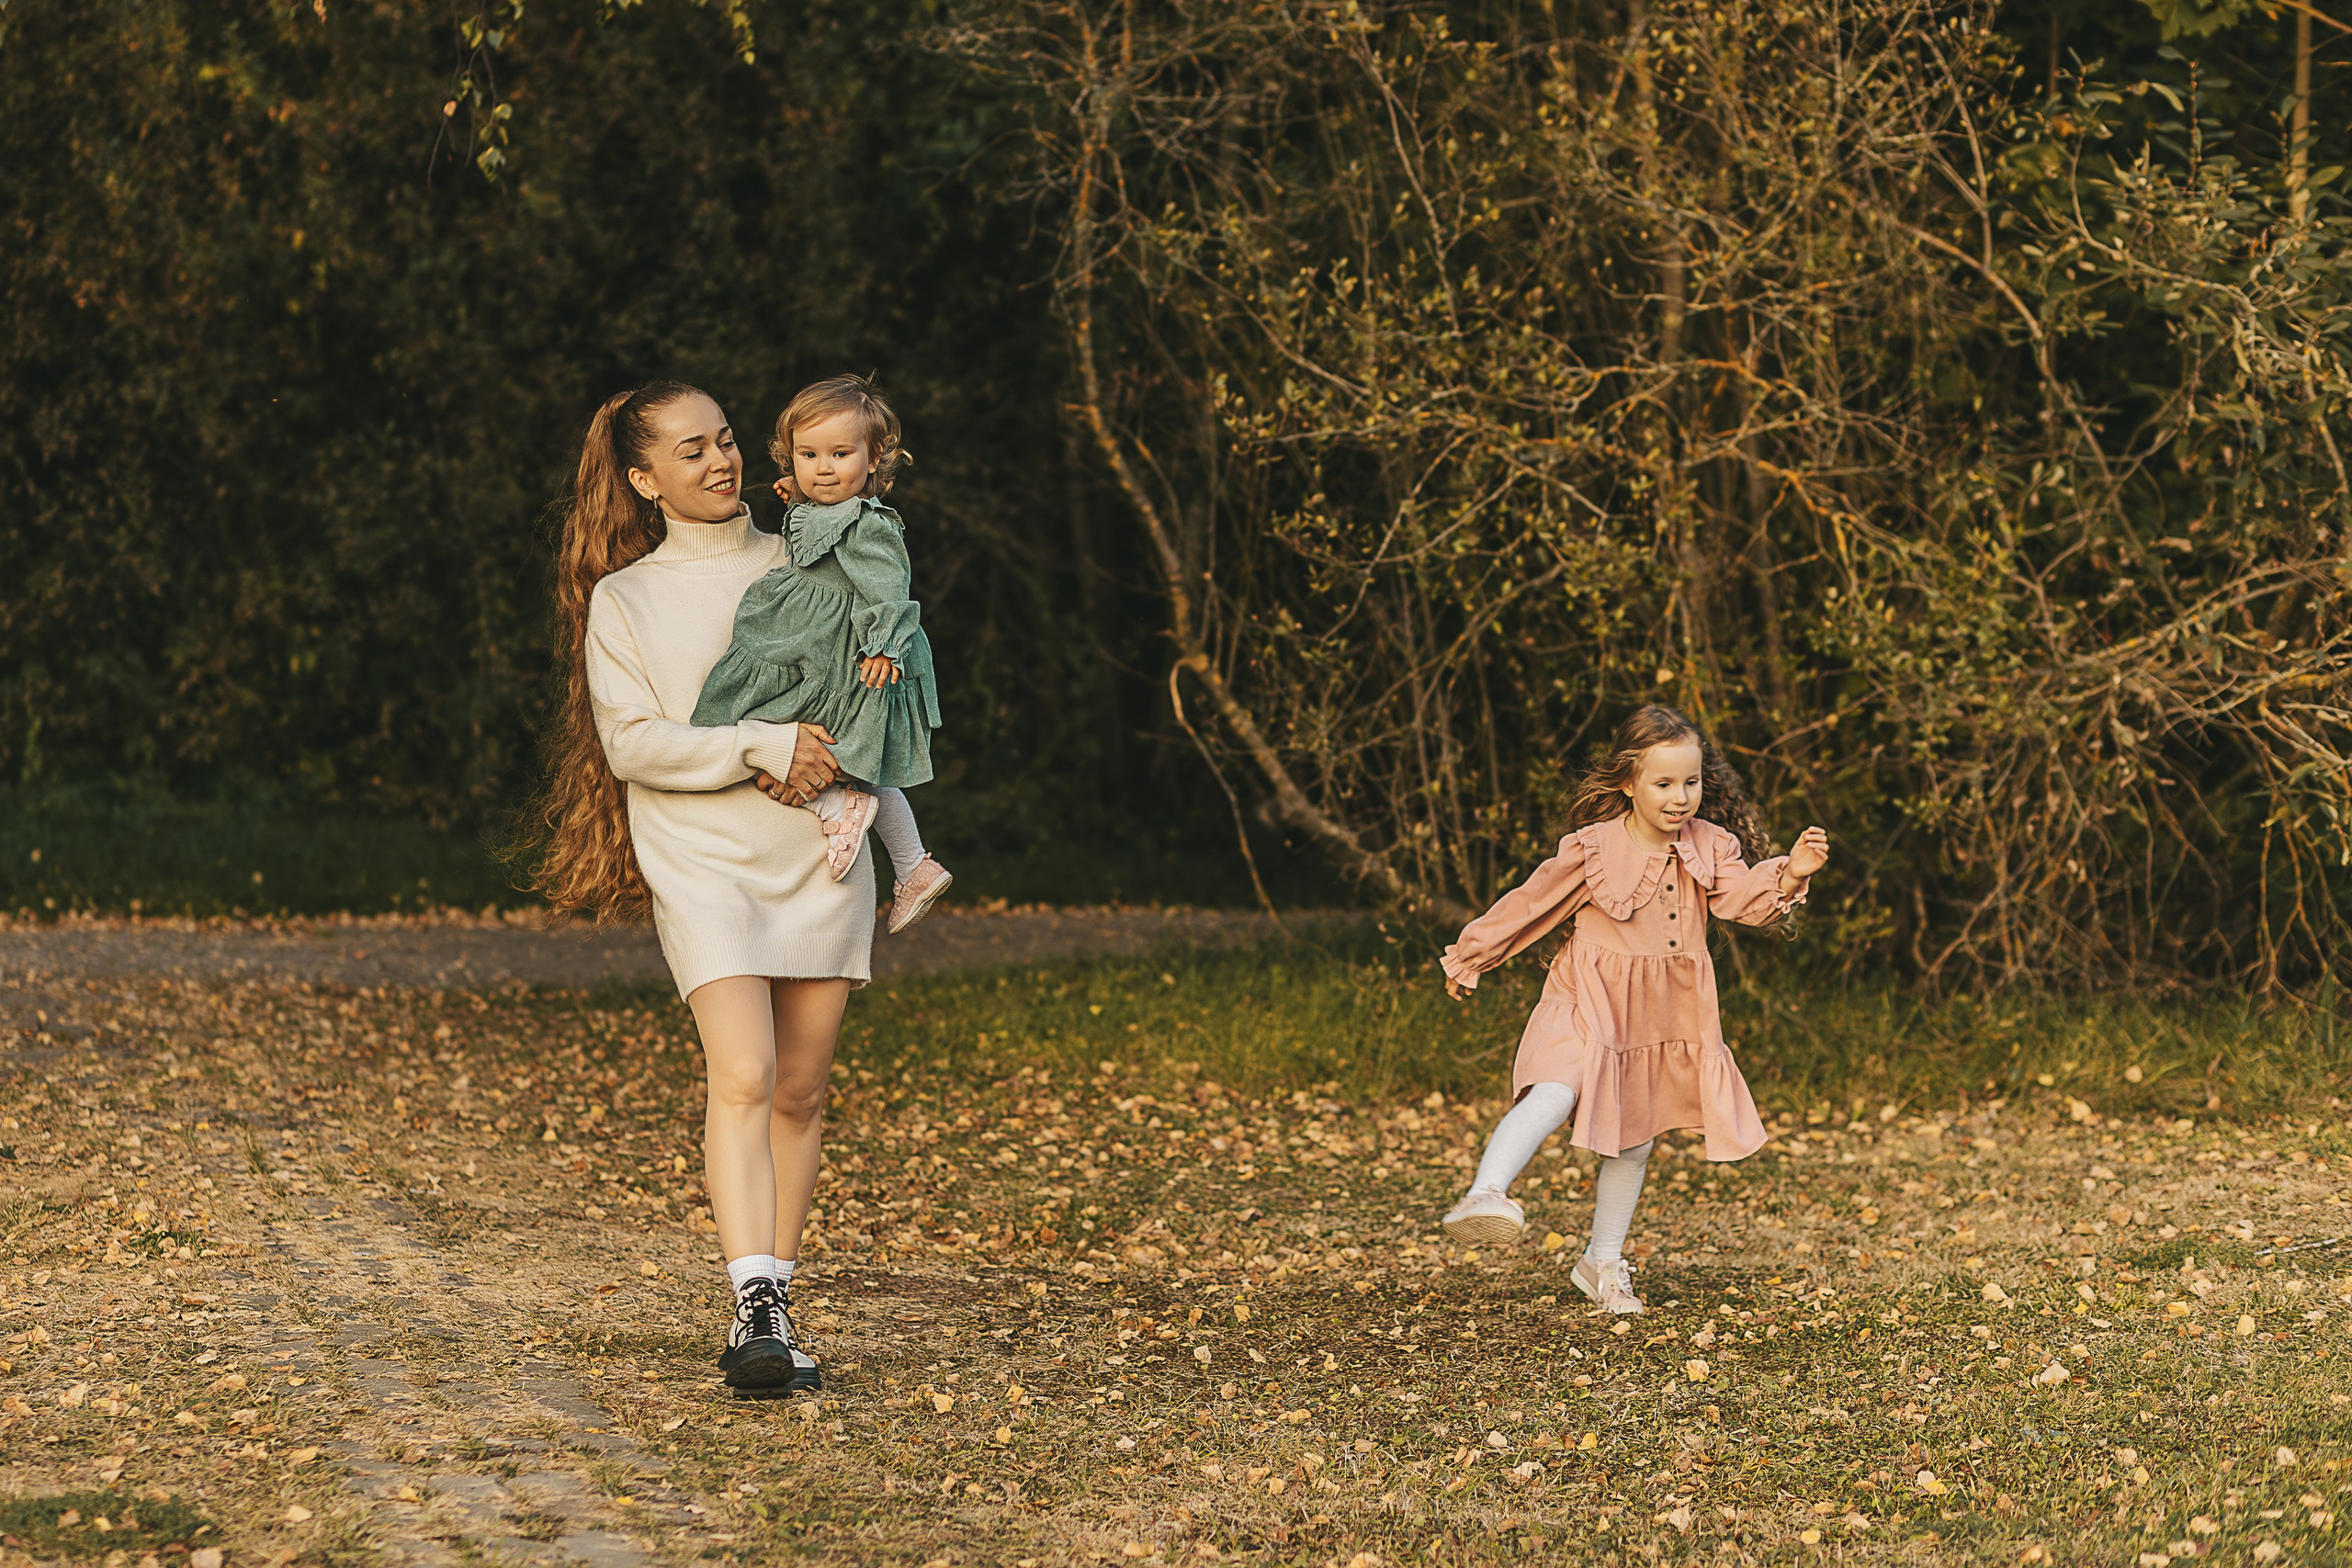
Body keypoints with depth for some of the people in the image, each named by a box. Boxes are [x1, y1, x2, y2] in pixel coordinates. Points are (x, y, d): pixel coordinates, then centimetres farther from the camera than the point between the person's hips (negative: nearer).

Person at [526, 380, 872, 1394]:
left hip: (821, 852, 3)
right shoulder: (624, 598, 5)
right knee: (743, 1079, -20)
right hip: (702, 861, -3)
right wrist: (762, 747, -16)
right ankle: (755, 1310, -27)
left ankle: (775, 1305, 13)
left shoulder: (800, 565, 13)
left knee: (799, 1092, 4)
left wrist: (820, 757, -8)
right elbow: (632, 742, -6)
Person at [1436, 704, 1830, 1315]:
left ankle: (1602, 1263, 28)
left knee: (1632, 1143, 13)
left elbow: (1747, 900, -14)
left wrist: (1791, 874, -34)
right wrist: (1470, 958, 8)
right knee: (1555, 1096, -32)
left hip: (1664, 1014, 4)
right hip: (1589, 1004, -4)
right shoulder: (1592, 850, -12)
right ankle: (1485, 1195, -42)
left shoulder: (1711, 847, -1)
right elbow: (1530, 904, -1)